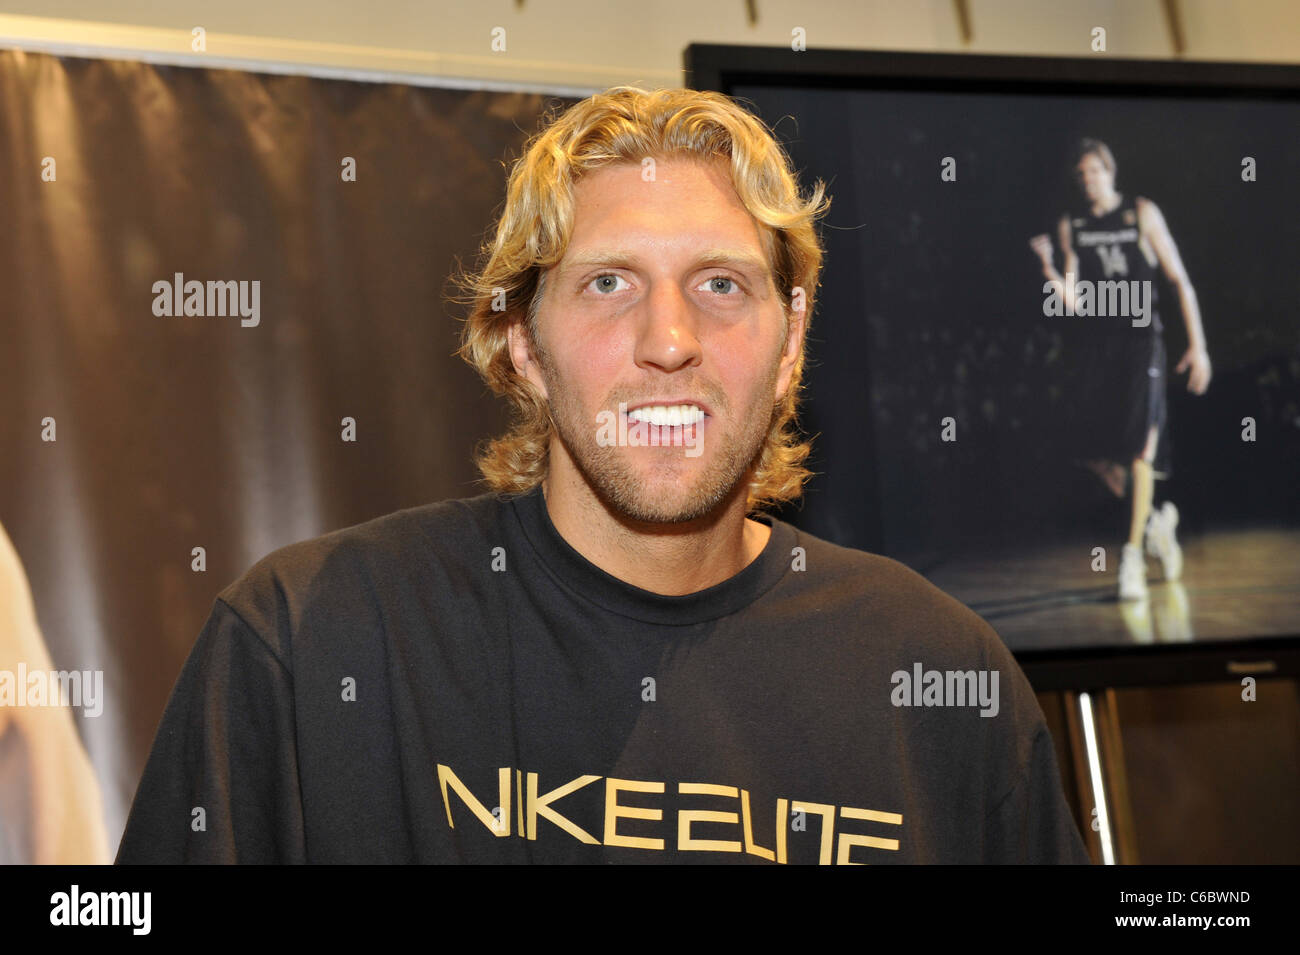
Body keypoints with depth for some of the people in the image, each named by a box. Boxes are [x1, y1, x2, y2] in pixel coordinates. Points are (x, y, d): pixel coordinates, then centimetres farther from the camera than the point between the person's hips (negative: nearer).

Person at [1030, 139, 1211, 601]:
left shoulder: (1142, 213, 2)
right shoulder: (1071, 226, 9)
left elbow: (1179, 279, 1)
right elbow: (1072, 300, 6)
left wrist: (1197, 344, -5)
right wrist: (1049, 269, -15)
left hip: (1140, 337, -3)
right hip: (1095, 339, 3)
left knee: (1140, 443, -13)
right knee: (1092, 447, -2)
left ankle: (1133, 554, -8)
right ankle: (1157, 519, 23)